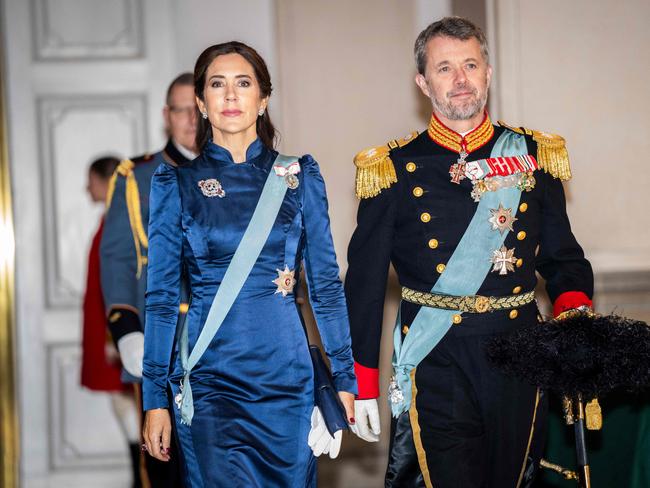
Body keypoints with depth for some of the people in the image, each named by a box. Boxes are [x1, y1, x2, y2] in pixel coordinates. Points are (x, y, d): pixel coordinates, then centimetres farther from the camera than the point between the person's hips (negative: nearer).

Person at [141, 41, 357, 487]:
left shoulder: (299, 177, 4)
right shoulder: (176, 183, 2)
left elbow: (325, 283, 6)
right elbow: (162, 295, 2)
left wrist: (344, 379, 2)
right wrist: (156, 398, -1)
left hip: (287, 375, 1)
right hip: (208, 379, -1)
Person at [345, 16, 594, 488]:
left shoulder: (533, 156, 6)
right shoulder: (394, 170, 0)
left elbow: (563, 259, 12)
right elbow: (365, 282, 2)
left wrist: (575, 314, -10)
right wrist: (363, 385, 1)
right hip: (437, 372, -3)